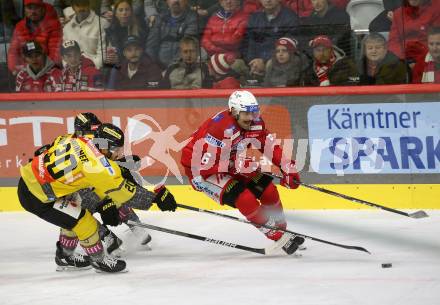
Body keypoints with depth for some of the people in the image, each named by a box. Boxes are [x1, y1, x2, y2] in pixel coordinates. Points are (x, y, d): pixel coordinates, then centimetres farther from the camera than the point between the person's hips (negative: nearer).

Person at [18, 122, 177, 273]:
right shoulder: (97, 161, -25)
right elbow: (121, 189, -16)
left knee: (75, 215, 23)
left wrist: (107, 203, 13)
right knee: (84, 221, -5)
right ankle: (99, 260, 13)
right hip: (35, 197, -9)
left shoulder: (81, 141, 0)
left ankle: (65, 255, 40)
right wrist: (156, 197, -7)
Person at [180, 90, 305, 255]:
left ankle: (282, 230, 15)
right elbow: (204, 164, -32)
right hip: (201, 169, -8)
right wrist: (238, 168, -29)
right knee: (244, 197, -23)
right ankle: (278, 238, -12)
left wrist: (287, 167, -11)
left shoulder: (255, 123, -9)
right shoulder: (220, 127, -33)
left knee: (267, 189, -2)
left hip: (227, 165, 8)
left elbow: (270, 146, 1)